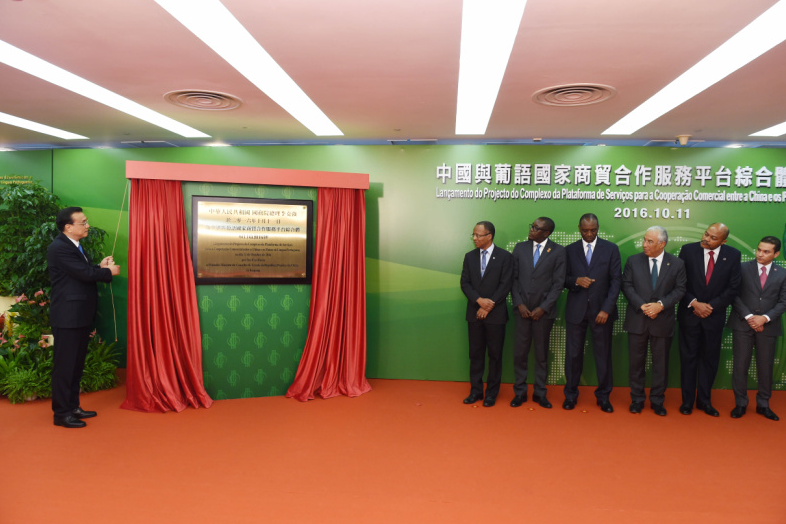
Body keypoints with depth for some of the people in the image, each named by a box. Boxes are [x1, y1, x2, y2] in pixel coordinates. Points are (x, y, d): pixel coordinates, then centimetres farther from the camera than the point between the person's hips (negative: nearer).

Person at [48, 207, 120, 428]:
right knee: (65, 365, 0)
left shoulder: (75, 246, 15)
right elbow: (84, 273, -21)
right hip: (67, 316, -10)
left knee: (77, 364, 16)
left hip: (80, 316, 10)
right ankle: (61, 413, 10)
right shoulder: (59, 247, -16)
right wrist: (109, 271, -6)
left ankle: (73, 406, 27)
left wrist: (100, 267, -1)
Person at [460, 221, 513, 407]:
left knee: (495, 355, 5)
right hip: (474, 313, 3)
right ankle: (476, 390, 18)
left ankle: (492, 392, 15)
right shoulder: (470, 257, 9)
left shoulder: (505, 257, -2)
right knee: (475, 354, 8)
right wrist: (479, 300, -12)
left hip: (496, 314, -3)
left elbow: (505, 285, -7)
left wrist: (489, 306, -12)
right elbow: (465, 283, 4)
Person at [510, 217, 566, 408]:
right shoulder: (520, 248, 5)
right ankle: (520, 392, 17)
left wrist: (543, 308, -9)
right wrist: (519, 304, -4)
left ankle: (540, 393, 21)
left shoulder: (558, 251, -1)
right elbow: (514, 278, 5)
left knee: (542, 353, 9)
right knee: (520, 353, 4)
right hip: (522, 309, 2)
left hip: (544, 311, -1)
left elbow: (558, 283, -4)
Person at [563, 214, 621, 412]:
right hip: (576, 310, 1)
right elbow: (563, 278, 8)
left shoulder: (611, 249, 4)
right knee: (573, 353, 4)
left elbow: (616, 280, 0)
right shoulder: (570, 250, 8)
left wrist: (607, 309, -9)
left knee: (603, 354, 4)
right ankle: (571, 394, 19)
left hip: (601, 310, -1)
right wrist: (576, 281, -15)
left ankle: (603, 396, 19)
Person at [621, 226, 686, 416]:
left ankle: (657, 400, 23)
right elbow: (627, 286, -1)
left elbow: (679, 289, -1)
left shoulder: (677, 264, 1)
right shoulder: (633, 261, 2)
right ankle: (637, 399, 21)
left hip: (662, 321, 0)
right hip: (637, 320, 0)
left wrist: (661, 304, -15)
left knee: (661, 363, 8)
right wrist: (641, 306, -13)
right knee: (637, 361, 8)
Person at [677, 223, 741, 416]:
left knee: (710, 358, 9)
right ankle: (687, 400, 17)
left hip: (714, 314, 1)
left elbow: (733, 287, -2)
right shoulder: (688, 250, -7)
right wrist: (694, 303, -13)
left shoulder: (733, 255, -4)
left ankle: (704, 400, 23)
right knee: (688, 357, 6)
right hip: (690, 313, -1)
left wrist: (711, 306, -10)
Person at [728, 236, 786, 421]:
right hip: (743, 324, -1)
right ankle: (740, 403, 14)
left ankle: (763, 404, 22)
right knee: (740, 364, 2)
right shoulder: (743, 268, 0)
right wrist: (749, 317, -11)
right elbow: (734, 295, -2)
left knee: (766, 366, 7)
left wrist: (764, 318, -12)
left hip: (768, 326, 1)